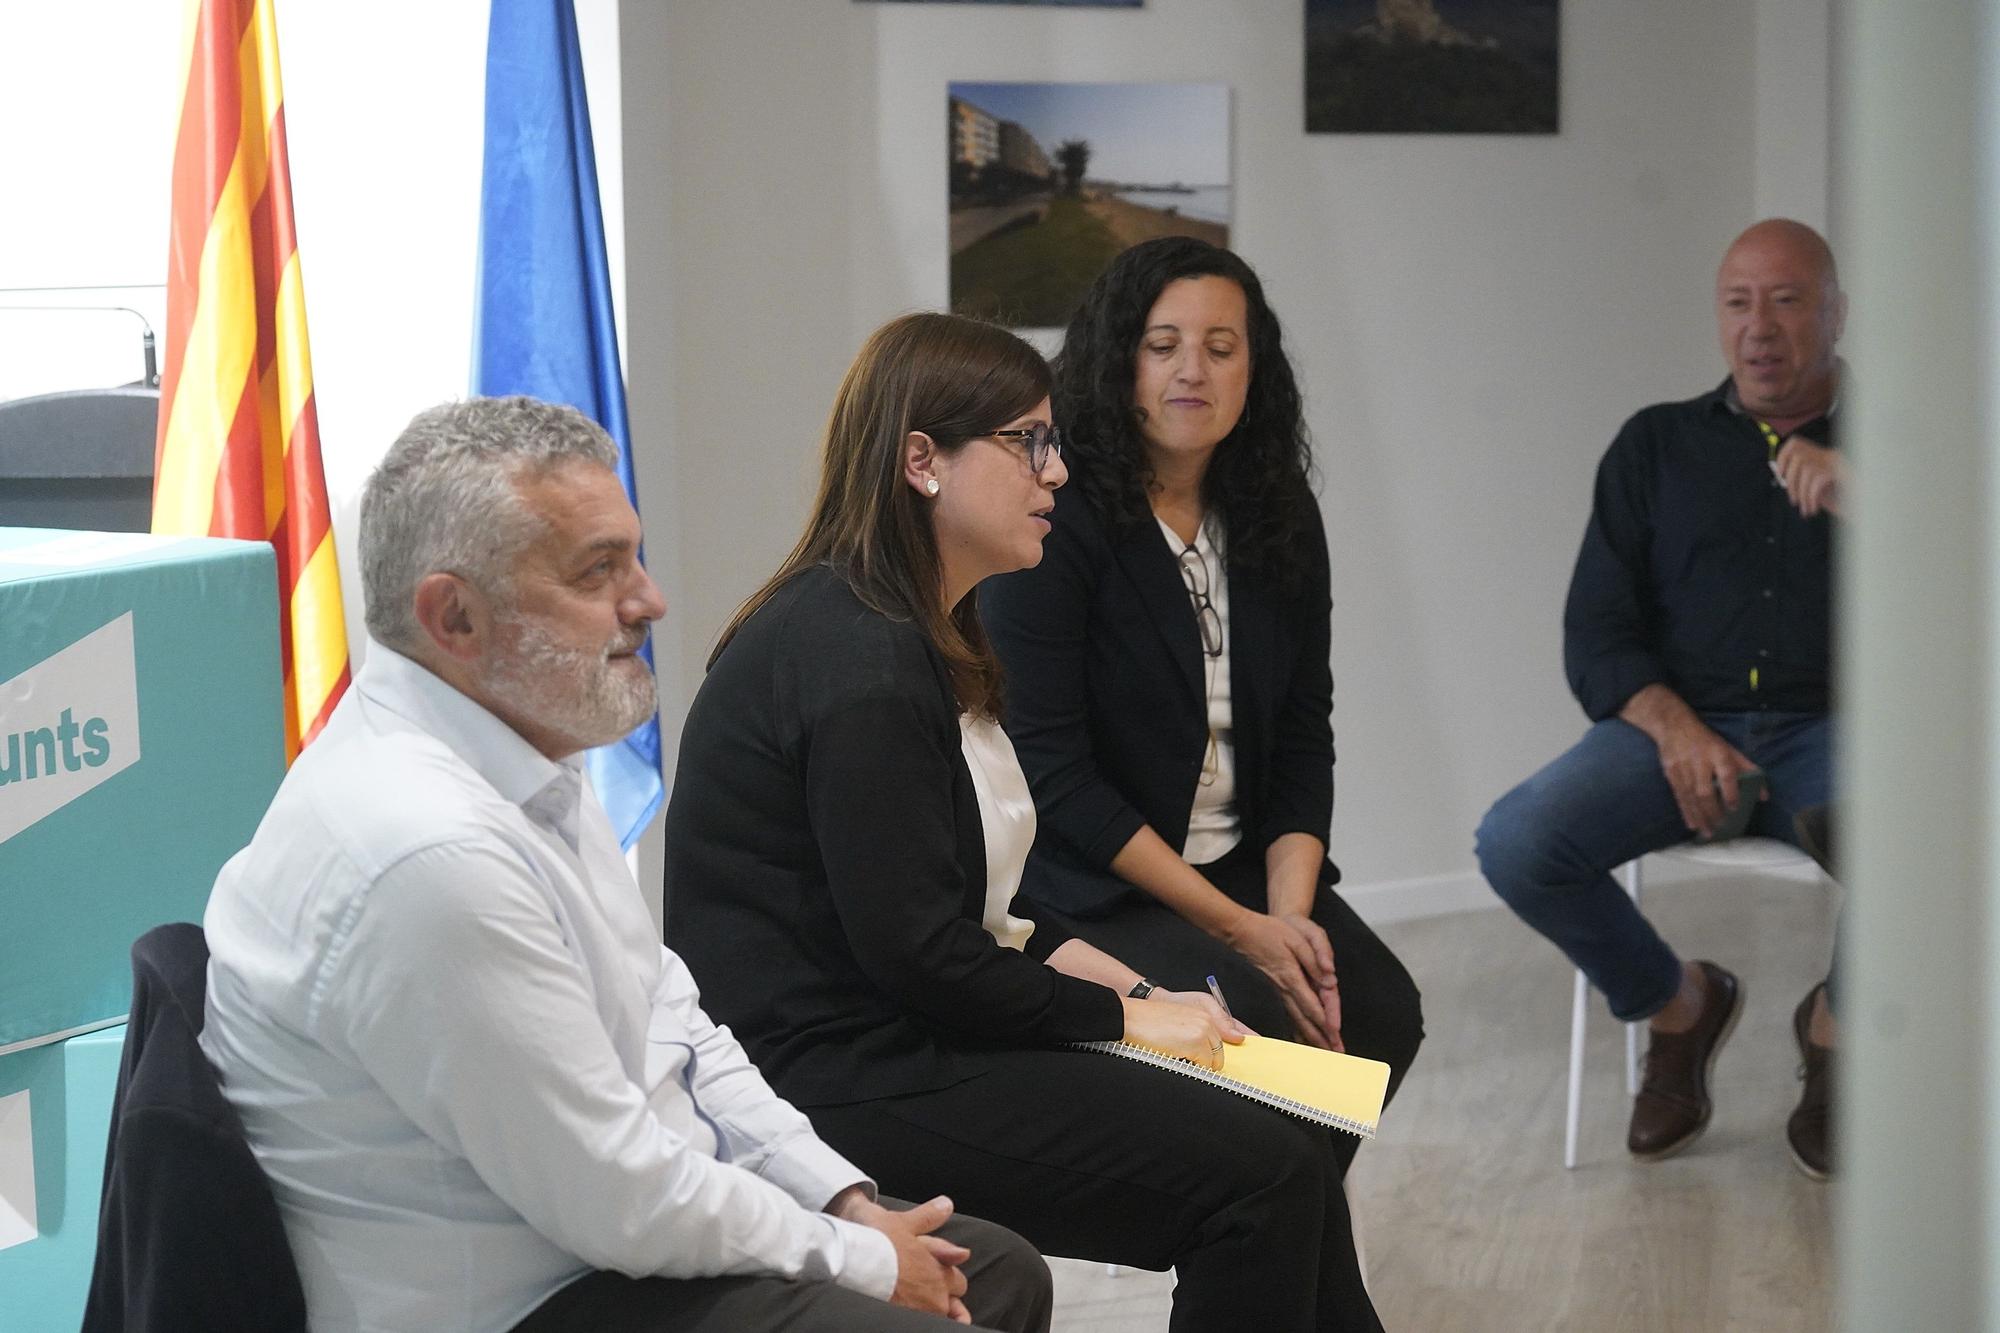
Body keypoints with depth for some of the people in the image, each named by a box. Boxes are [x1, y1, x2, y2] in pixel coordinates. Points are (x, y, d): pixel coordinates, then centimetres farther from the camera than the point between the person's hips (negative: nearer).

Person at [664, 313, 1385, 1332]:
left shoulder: (914, 635, 15)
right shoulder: (861, 663, -18)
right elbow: (915, 952, -20)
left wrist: (1062, 954, 6)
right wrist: (1117, 1014, -9)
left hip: (892, 1040, 10)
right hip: (833, 1083, -10)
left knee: (1291, 1143, 0)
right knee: (1261, 1174, -17)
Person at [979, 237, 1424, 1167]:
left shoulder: (1279, 519, 7)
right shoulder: (1056, 522, -13)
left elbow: (1303, 739, 8)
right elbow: (1050, 769, -16)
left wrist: (1290, 912, -11)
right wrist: (1235, 928, -18)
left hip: (1243, 863, 6)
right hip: (1088, 886, -6)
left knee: (1379, 1009, -18)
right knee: (1265, 1021, -27)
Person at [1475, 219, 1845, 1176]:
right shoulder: (1657, 444, 16)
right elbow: (1595, 633, 9)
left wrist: (1858, 495, -17)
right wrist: (1674, 729, -11)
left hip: (1831, 732, -2)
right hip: (1675, 725, 2)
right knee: (1517, 844, -27)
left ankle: (1841, 1020, -2)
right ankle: (1675, 1005, 4)